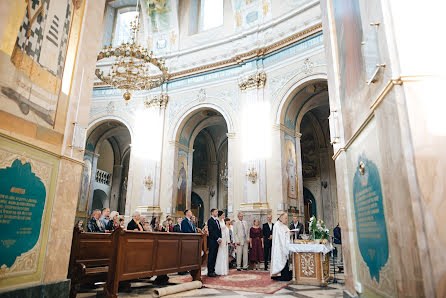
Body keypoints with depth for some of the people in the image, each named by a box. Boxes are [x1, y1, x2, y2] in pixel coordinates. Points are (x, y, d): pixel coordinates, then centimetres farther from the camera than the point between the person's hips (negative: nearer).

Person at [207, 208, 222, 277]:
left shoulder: (217, 220, 18)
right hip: (212, 241, -8)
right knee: (211, 257, -3)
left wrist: (220, 238, 2)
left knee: (214, 257, 10)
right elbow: (211, 231, -15)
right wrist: (217, 238, -14)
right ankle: (210, 272, 3)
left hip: (217, 241, 8)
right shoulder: (210, 220, -9)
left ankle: (213, 271, 16)